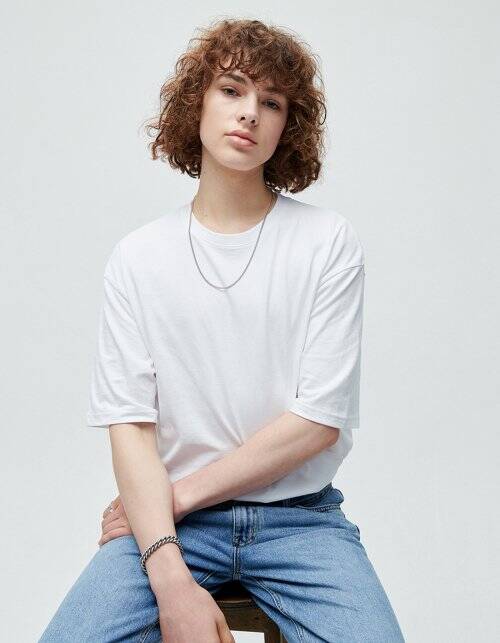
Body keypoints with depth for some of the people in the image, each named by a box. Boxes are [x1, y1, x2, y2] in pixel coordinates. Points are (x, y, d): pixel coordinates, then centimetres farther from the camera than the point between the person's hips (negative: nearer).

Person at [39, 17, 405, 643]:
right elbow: (129, 425, -5)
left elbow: (321, 420, -6)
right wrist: (172, 578, -19)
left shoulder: (328, 240, -1)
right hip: (167, 519, 1)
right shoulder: (137, 257, 2)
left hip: (299, 517, 0)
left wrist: (181, 493, -8)